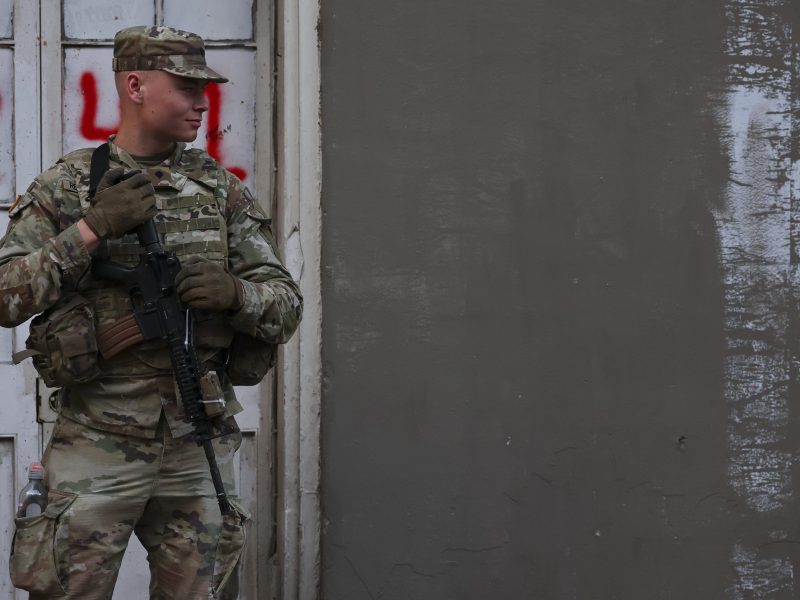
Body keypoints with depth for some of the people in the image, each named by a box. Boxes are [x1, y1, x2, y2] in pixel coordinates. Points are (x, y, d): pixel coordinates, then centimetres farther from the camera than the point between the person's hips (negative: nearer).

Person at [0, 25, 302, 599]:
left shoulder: (222, 190, 8)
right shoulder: (64, 188, 1)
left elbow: (286, 306, 7)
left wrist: (235, 294, -15)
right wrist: (90, 229, -17)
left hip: (198, 445, 3)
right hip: (96, 443, -2)